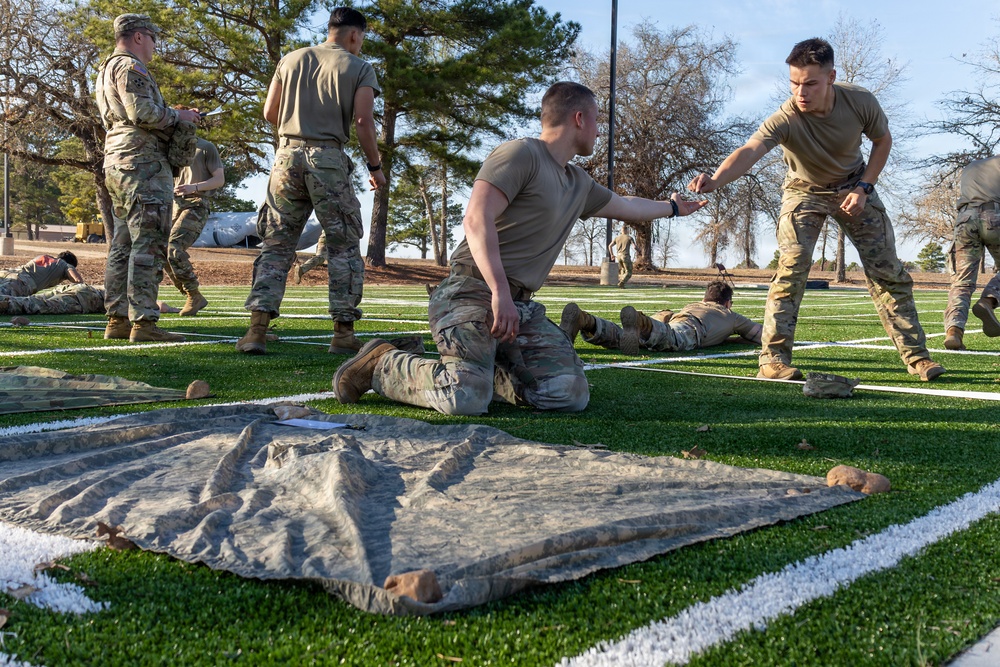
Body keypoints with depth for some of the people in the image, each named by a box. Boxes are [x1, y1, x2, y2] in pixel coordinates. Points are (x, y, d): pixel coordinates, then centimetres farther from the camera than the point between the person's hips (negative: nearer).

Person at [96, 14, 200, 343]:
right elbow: (143, 112, -20)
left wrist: (173, 115, 17)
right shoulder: (130, 67, -8)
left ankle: (118, 319, 10)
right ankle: (143, 322, -17)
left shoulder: (107, 70, 25)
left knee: (123, 245, 9)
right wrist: (178, 116, -5)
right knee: (149, 245, -13)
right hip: (143, 163, -11)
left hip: (117, 164, 11)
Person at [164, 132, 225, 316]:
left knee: (174, 248, -25)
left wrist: (194, 187, -17)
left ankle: (194, 295, -14)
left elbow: (219, 179, -1)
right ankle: (195, 299, 6)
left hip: (196, 206, -7)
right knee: (163, 253, -4)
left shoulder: (206, 147, 4)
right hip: (175, 205, 7)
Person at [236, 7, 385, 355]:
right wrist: (375, 166, 5)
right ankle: (343, 333, 3)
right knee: (344, 246, 6)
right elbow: (363, 121, -6)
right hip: (329, 160, -3)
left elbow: (269, 112, 12)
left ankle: (257, 329, -2)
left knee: (277, 245, 7)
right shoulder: (360, 69, 3)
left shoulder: (292, 60, 14)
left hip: (288, 154, 3)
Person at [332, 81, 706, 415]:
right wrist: (500, 291, -27)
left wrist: (672, 207, 56)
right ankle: (380, 365, -2)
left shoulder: (579, 184, 23)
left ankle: (488, 373, 10)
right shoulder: (521, 155, -6)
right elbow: (477, 219, -19)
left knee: (570, 395, -11)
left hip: (521, 307, 8)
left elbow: (626, 207, 44)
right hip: (472, 293, -8)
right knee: (467, 399, -28)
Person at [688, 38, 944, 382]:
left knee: (888, 272, 3)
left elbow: (883, 140, -4)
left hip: (853, 187, 3)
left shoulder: (860, 101, -25)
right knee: (791, 270, -21)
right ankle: (774, 360, -15)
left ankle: (916, 356, 15)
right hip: (805, 191, -2)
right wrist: (715, 179, -73)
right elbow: (749, 150, -53)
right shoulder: (785, 118, -34)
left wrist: (863, 188, -16)